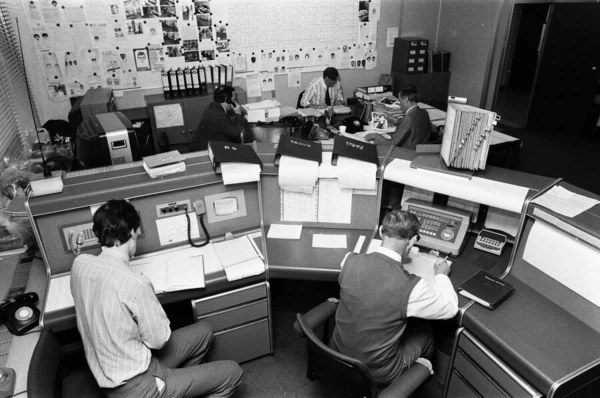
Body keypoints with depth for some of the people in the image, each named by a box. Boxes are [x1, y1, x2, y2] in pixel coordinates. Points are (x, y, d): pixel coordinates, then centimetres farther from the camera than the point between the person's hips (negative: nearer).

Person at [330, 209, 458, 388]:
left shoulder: (350, 261, -18)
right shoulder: (411, 287, -30)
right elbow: (450, 308, -9)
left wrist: (396, 259, 14)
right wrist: (441, 275, 7)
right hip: (376, 373, -4)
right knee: (424, 331, 23)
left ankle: (415, 368, 50)